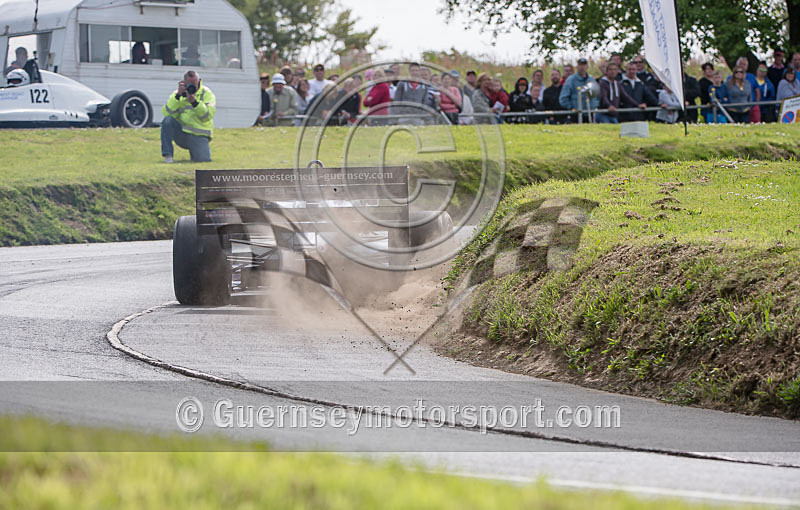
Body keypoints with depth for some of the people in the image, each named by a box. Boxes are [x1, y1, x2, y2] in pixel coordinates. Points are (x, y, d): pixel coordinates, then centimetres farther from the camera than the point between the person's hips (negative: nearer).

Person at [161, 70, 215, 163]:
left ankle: (194, 151, 17)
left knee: (204, 160, -22)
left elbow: (208, 115, -13)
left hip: (198, 137, -1)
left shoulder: (206, 93, 1)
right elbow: (167, 113, -10)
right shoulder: (177, 94, 6)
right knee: (167, 120, -27)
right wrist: (178, 96, -18)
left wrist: (194, 102, -26)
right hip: (181, 133, 1)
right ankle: (167, 155, -20)